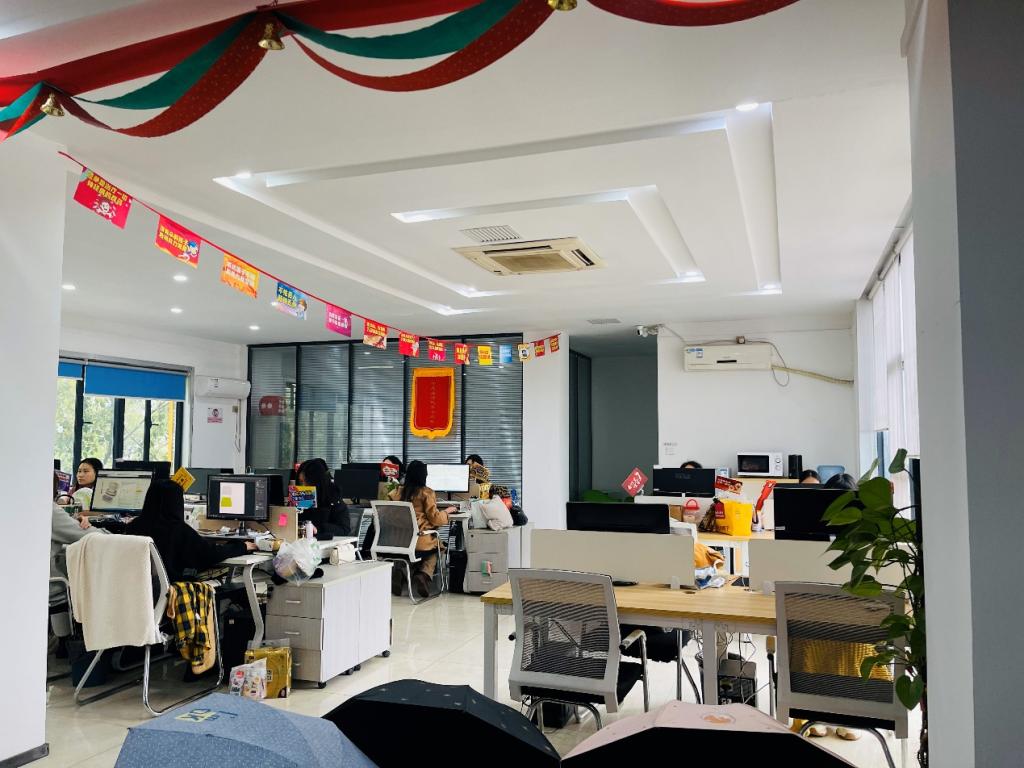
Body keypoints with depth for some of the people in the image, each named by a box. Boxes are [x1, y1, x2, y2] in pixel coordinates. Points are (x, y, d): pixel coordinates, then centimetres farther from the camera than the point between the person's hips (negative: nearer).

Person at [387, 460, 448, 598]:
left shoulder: (397, 492, 4)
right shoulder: (427, 493, -7)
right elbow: (435, 519, -5)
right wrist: (447, 511, 13)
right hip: (419, 542, -4)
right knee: (437, 547, 26)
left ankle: (398, 570, 8)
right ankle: (424, 574, 1)